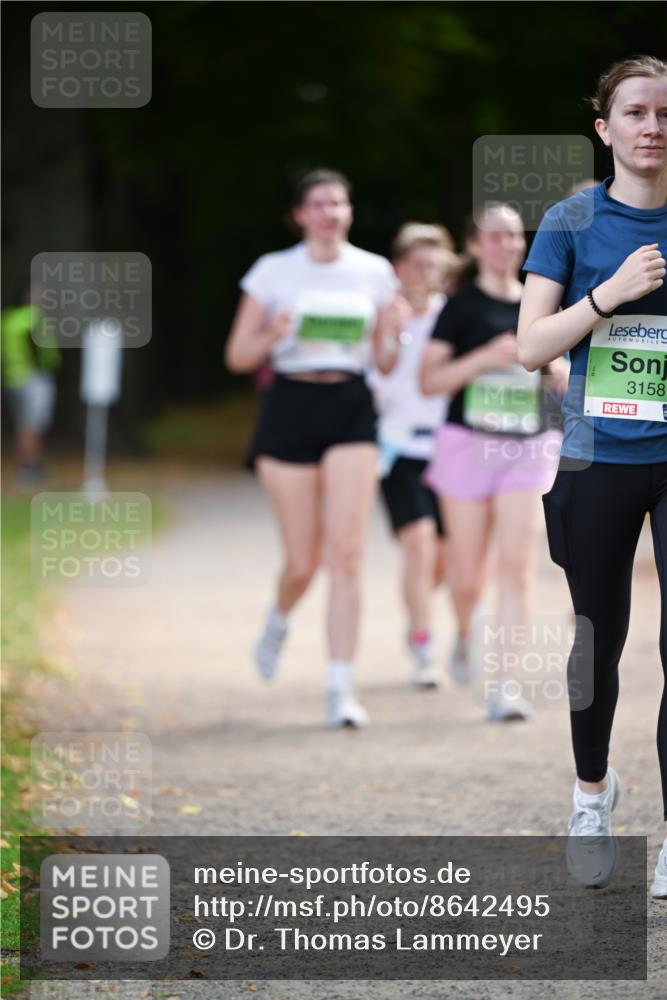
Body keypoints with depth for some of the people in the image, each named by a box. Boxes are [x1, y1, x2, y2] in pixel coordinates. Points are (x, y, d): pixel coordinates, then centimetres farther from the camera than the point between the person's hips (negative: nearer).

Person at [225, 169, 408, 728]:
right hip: (291, 408, -1)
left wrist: (394, 332, -10)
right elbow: (238, 356, 6)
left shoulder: (374, 273, 8)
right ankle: (280, 619, 38)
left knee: (346, 555, -11)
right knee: (303, 561, 2)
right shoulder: (273, 271, 4)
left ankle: (341, 687, -9)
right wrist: (273, 336, -14)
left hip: (351, 410, 1)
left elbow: (385, 364, 12)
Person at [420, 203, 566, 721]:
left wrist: (550, 363, -3)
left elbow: (563, 381, 19)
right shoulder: (463, 305, -2)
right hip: (469, 443, -2)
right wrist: (487, 357, -18)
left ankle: (503, 684, -12)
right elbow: (431, 378, -7)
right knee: (468, 576, 2)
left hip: (529, 448, 2)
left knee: (518, 563, -12)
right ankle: (466, 636, 37)